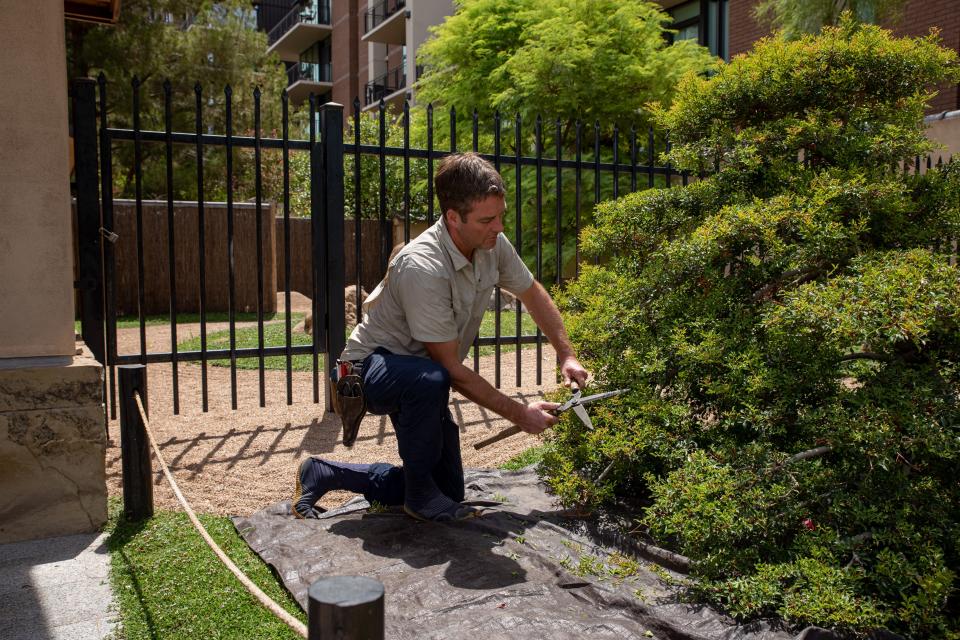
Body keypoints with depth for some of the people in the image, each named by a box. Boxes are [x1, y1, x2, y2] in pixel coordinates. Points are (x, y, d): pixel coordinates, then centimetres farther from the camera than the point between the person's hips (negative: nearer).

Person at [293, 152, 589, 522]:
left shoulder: (493, 244, -11)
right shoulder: (422, 267, -33)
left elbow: (533, 294, 9)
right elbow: (451, 368, -28)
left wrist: (567, 356, 3)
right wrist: (518, 414, -22)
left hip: (419, 379, 8)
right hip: (372, 367, -8)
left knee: (450, 490, 9)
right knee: (429, 380, -43)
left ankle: (322, 475, 21)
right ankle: (420, 494, -17)